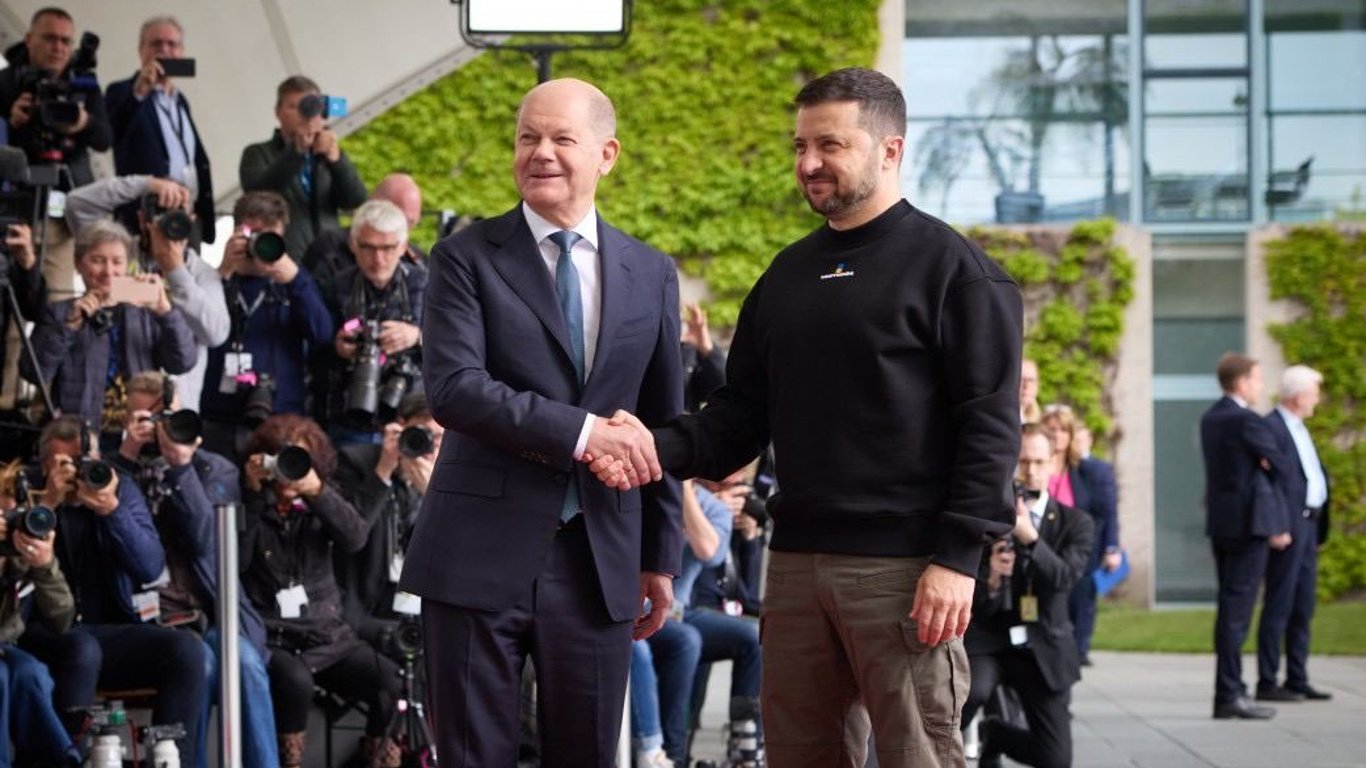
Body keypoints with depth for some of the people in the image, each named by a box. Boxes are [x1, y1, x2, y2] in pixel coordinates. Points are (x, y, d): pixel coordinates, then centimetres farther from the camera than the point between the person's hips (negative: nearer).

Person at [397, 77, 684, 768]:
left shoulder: (650, 274, 10)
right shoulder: (467, 257, -1)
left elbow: (662, 424, 14)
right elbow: (452, 388, -15)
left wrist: (661, 557, 14)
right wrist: (580, 431, -21)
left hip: (601, 560, 3)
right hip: (482, 555, -3)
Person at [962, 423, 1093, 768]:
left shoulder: (1075, 523, 3)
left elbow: (1064, 578, -16)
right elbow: (974, 607, -2)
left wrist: (1029, 537, -30)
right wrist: (991, 581, -24)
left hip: (1043, 645, 2)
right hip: (988, 639, -2)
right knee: (971, 692, -36)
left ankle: (995, 734, 29)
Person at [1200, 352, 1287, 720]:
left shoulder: (1210, 418, 12)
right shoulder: (1246, 420, -15)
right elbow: (1278, 464, -11)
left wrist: (1259, 463, -2)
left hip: (1220, 521, 9)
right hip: (1249, 521, -9)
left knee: (1229, 607, 12)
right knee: (1237, 610, -8)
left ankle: (1230, 691, 16)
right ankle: (1229, 695, -8)